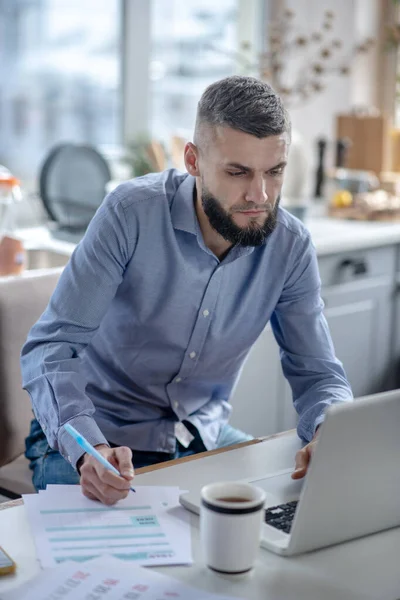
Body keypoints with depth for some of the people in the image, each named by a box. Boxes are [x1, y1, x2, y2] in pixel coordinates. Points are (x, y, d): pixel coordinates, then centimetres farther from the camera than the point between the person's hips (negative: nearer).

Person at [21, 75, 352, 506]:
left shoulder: (290, 246, -9)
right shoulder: (132, 212, -21)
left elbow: (318, 374, -2)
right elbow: (51, 346, -23)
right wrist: (89, 449, -41)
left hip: (203, 435, 4)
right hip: (93, 438, -4)